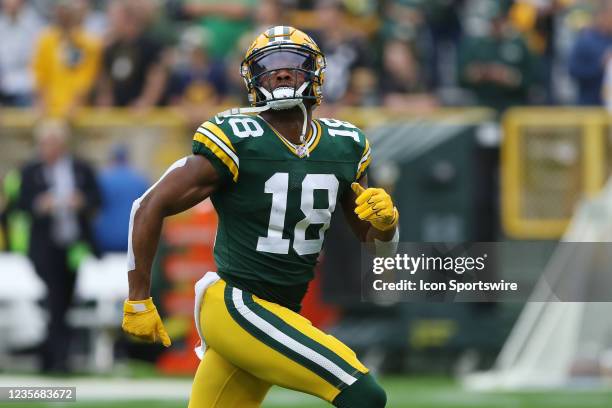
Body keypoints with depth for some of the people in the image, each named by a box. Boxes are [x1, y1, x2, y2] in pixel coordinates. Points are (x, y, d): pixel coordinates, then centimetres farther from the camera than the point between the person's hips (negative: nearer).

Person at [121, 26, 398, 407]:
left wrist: (385, 217, -9)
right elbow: (151, 207, -9)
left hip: (279, 316, 7)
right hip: (235, 306, -7)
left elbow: (381, 243, 15)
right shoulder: (236, 140, -13)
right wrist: (138, 301, -7)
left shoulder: (343, 147, 6)